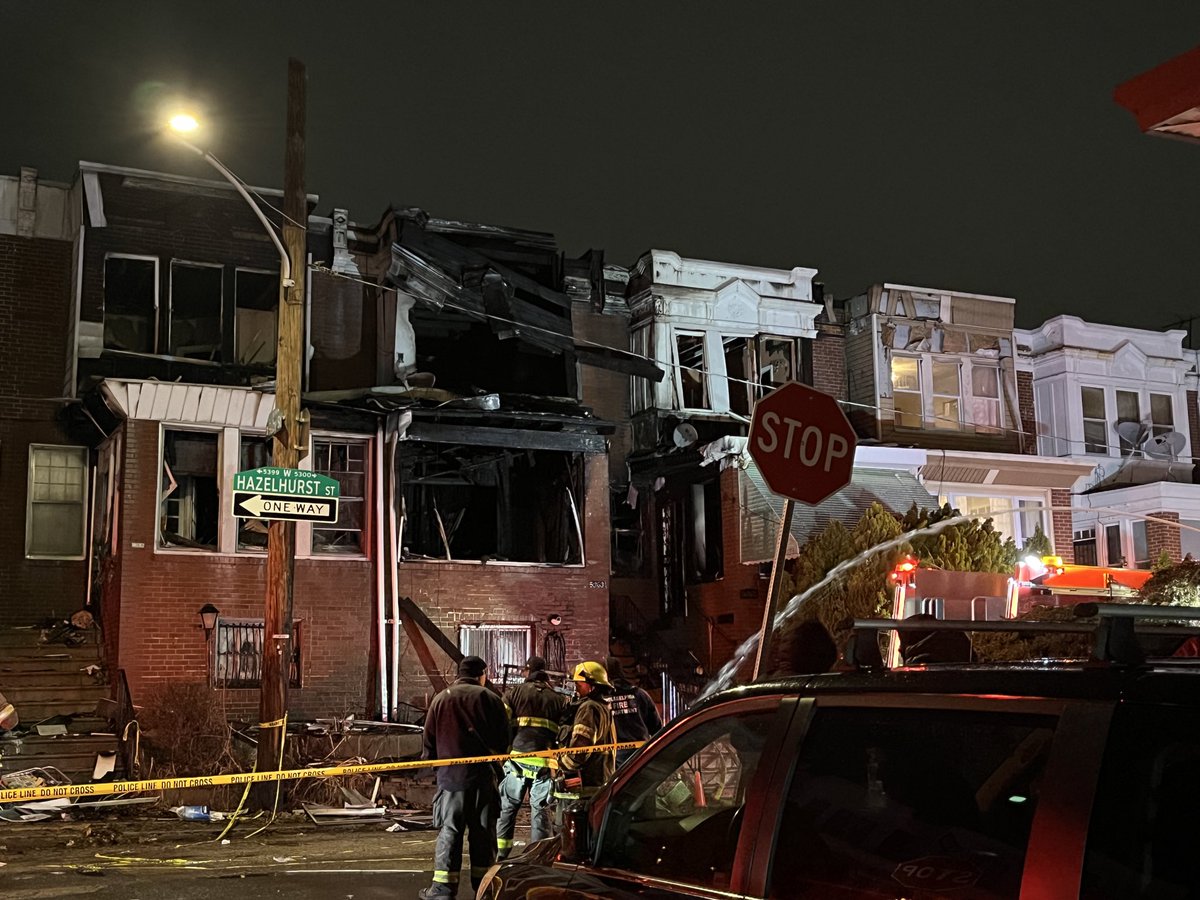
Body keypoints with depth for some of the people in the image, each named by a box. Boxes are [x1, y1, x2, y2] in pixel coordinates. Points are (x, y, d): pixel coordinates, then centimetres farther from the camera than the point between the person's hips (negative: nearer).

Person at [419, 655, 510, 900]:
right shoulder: (491, 699, 0)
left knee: (449, 831, 4)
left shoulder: (441, 699, 3)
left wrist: (428, 760, 20)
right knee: (483, 831, 9)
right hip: (484, 776, 0)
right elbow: (504, 739, 3)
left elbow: (429, 739, 4)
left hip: (450, 776, 0)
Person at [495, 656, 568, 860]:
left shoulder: (517, 692, 8)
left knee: (508, 807, 11)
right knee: (540, 810, 6)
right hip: (545, 761, 0)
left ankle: (501, 853, 11)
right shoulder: (559, 699, 13)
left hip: (518, 758, 0)